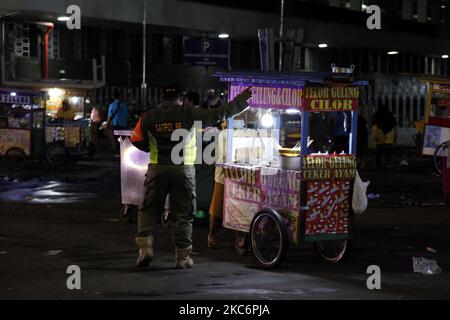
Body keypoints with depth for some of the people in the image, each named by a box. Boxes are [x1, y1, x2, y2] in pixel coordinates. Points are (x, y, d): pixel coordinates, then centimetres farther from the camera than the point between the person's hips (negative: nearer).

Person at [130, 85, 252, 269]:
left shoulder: (149, 116, 1)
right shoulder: (189, 114, -3)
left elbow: (137, 140, 7)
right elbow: (219, 114, -1)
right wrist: (242, 101, 8)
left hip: (157, 169, 1)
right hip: (184, 170, -1)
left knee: (149, 209, 13)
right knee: (182, 214, 6)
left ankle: (145, 245, -3)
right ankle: (183, 257, 10)